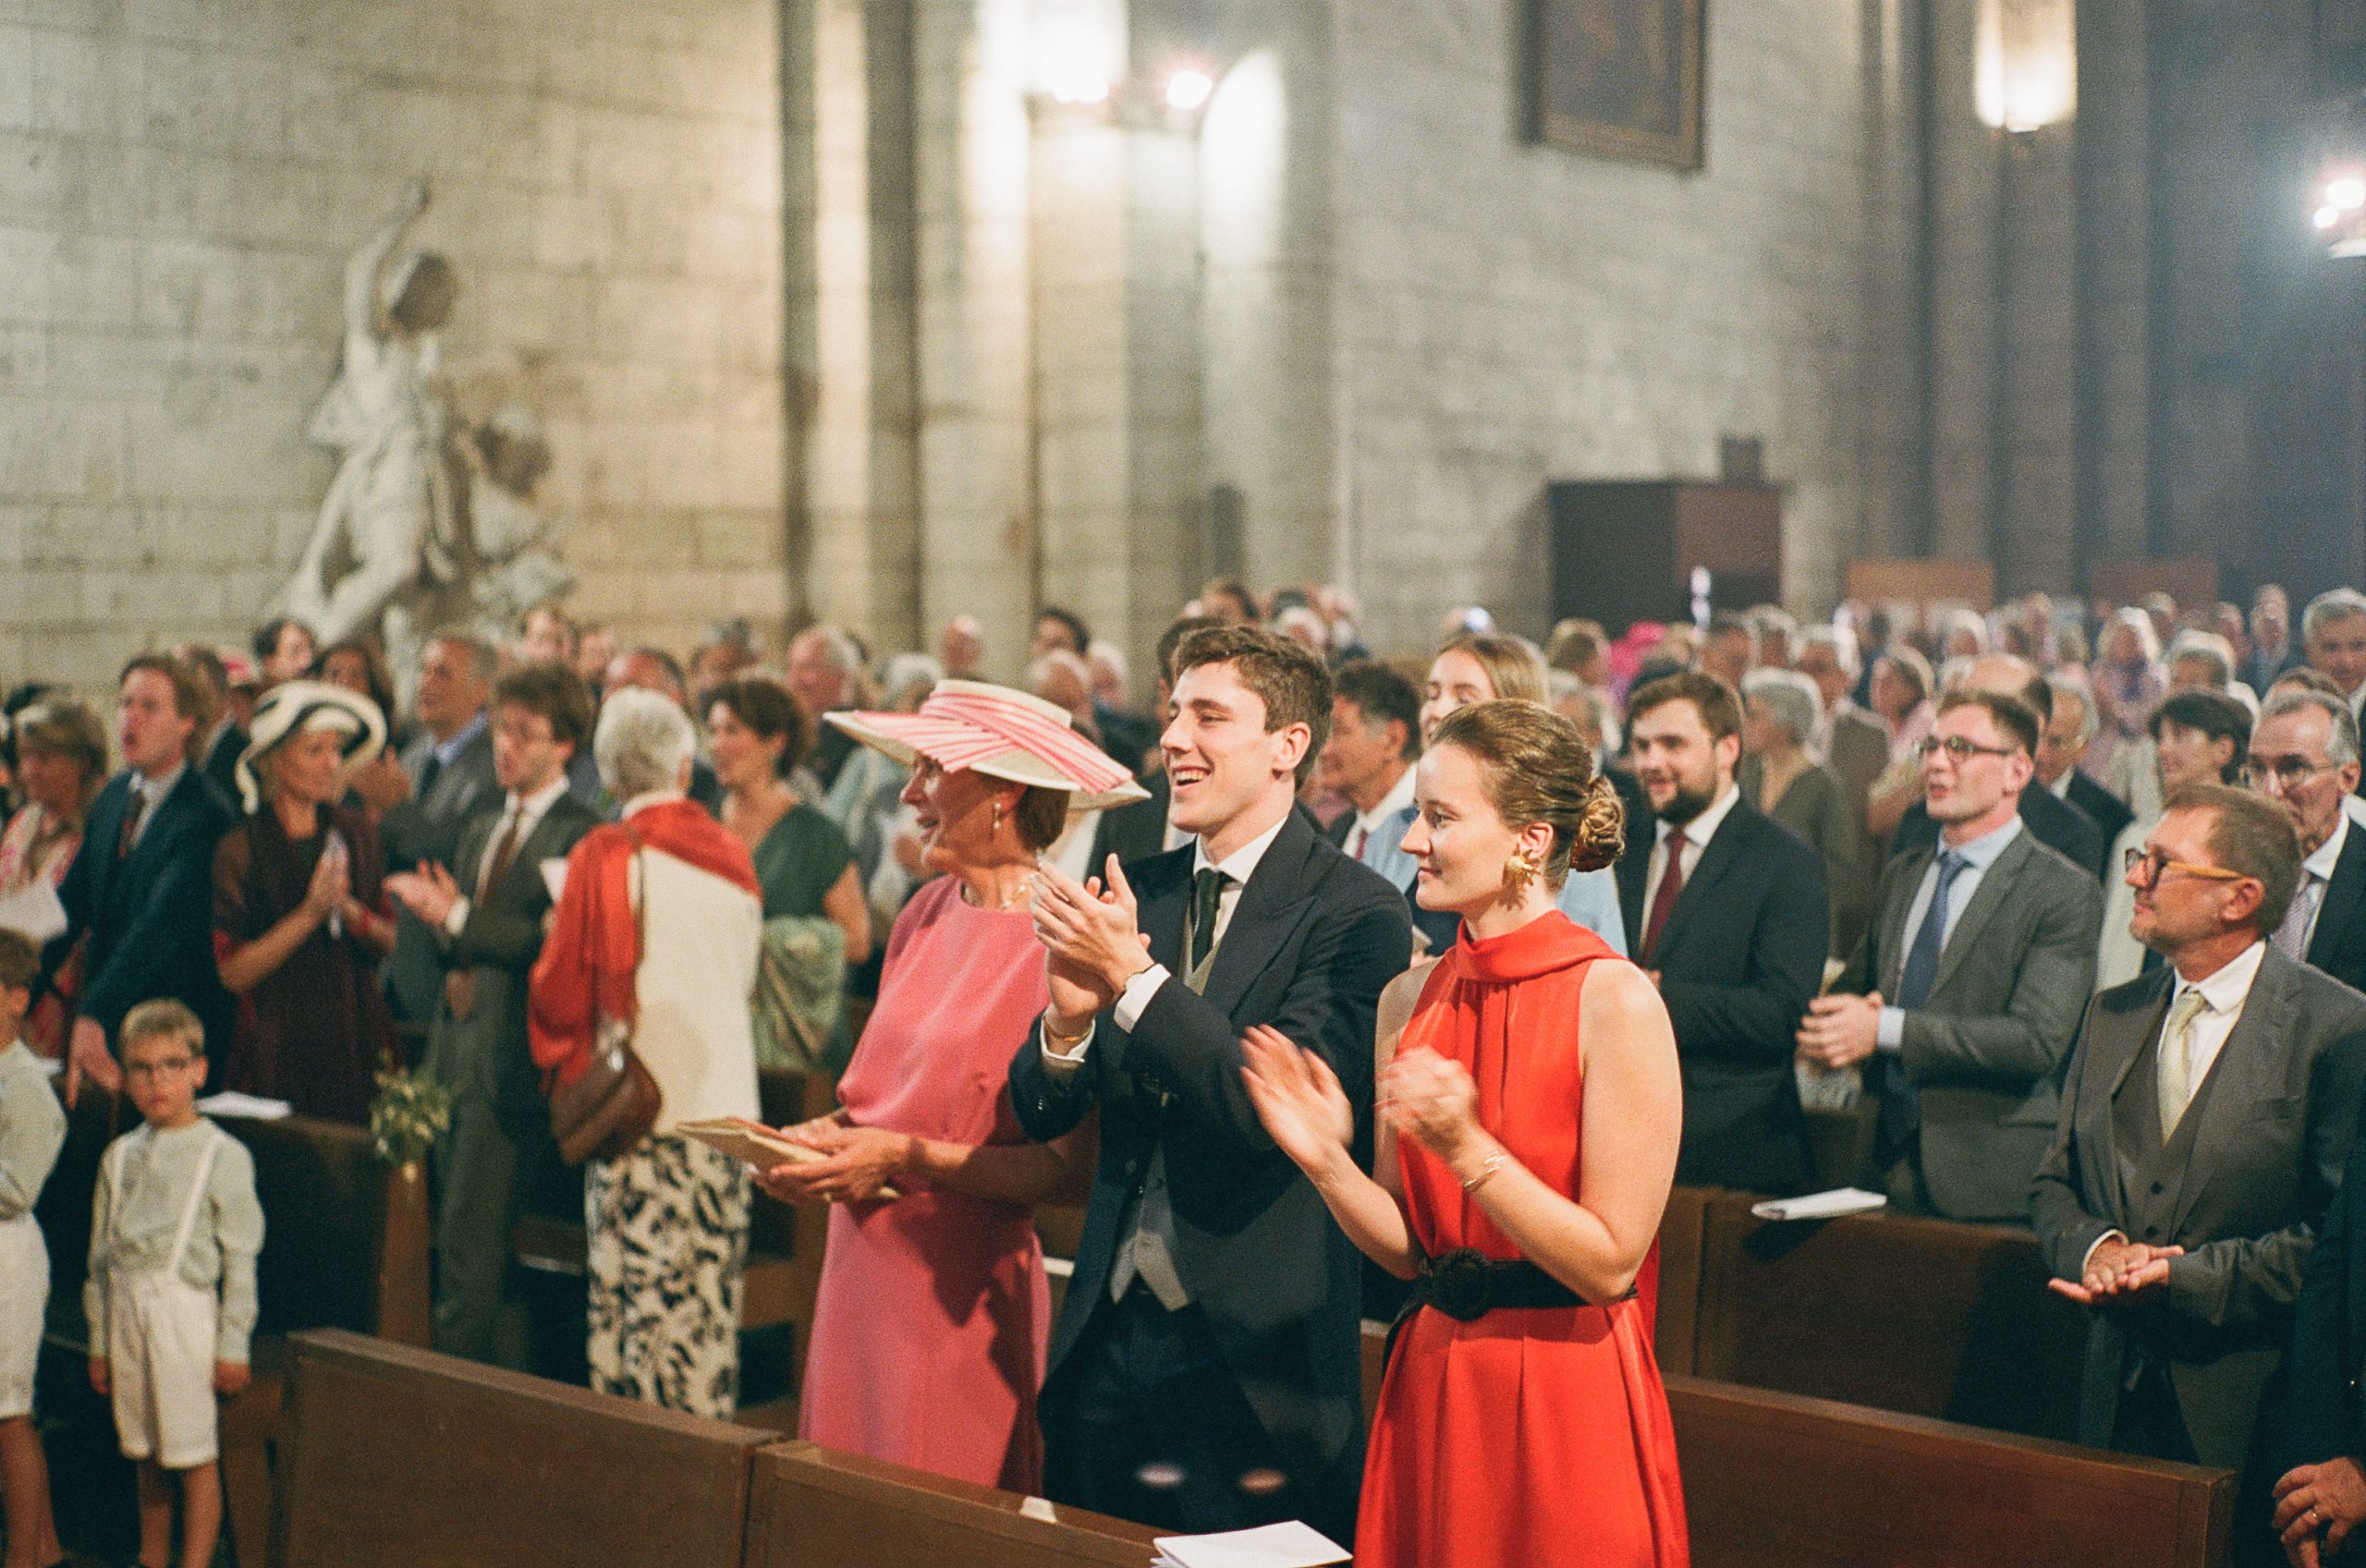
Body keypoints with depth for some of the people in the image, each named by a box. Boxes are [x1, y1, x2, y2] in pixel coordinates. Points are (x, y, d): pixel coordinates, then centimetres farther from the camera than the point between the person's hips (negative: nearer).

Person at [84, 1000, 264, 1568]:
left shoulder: (223, 1156, -5)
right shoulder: (121, 1156, 9)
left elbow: (239, 1259, -5)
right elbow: (101, 1254, 15)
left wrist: (232, 1344, -7)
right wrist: (98, 1341, 14)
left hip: (185, 1312, -5)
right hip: (126, 1311, 5)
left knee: (194, 1455, -1)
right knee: (147, 1455, 14)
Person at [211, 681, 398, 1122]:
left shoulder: (354, 832, 9)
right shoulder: (240, 849, -5)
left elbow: (389, 943, 9)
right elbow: (234, 972, -10)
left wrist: (347, 909, -11)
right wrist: (310, 913, -17)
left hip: (358, 1044, 4)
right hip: (280, 1049, -4)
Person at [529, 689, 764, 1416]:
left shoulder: (603, 857, -6)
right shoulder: (732, 855, 5)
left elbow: (562, 993, -3)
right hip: (724, 1101, 3)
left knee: (634, 1286, 2)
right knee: (708, 1291, 8)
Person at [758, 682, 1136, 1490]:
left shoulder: (1062, 941, -14)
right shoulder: (926, 915, 10)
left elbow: (1063, 1162, -16)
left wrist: (908, 1158, -18)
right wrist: (833, 1133, 2)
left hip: (960, 1293, -7)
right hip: (864, 1266, 7)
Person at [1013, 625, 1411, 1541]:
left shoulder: (1355, 914, -10)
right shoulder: (1134, 894, 7)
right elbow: (1039, 1114, 6)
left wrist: (1134, 978, -23)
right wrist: (1068, 1016, -16)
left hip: (1249, 1361, -5)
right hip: (1106, 1335, 6)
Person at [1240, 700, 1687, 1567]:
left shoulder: (1614, 999, -14)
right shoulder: (1409, 999, 4)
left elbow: (1610, 1264, -15)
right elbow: (1409, 1249, 7)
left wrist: (1466, 1150, -23)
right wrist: (1327, 1162, -10)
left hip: (1567, 1400, -5)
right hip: (1430, 1392, 5)